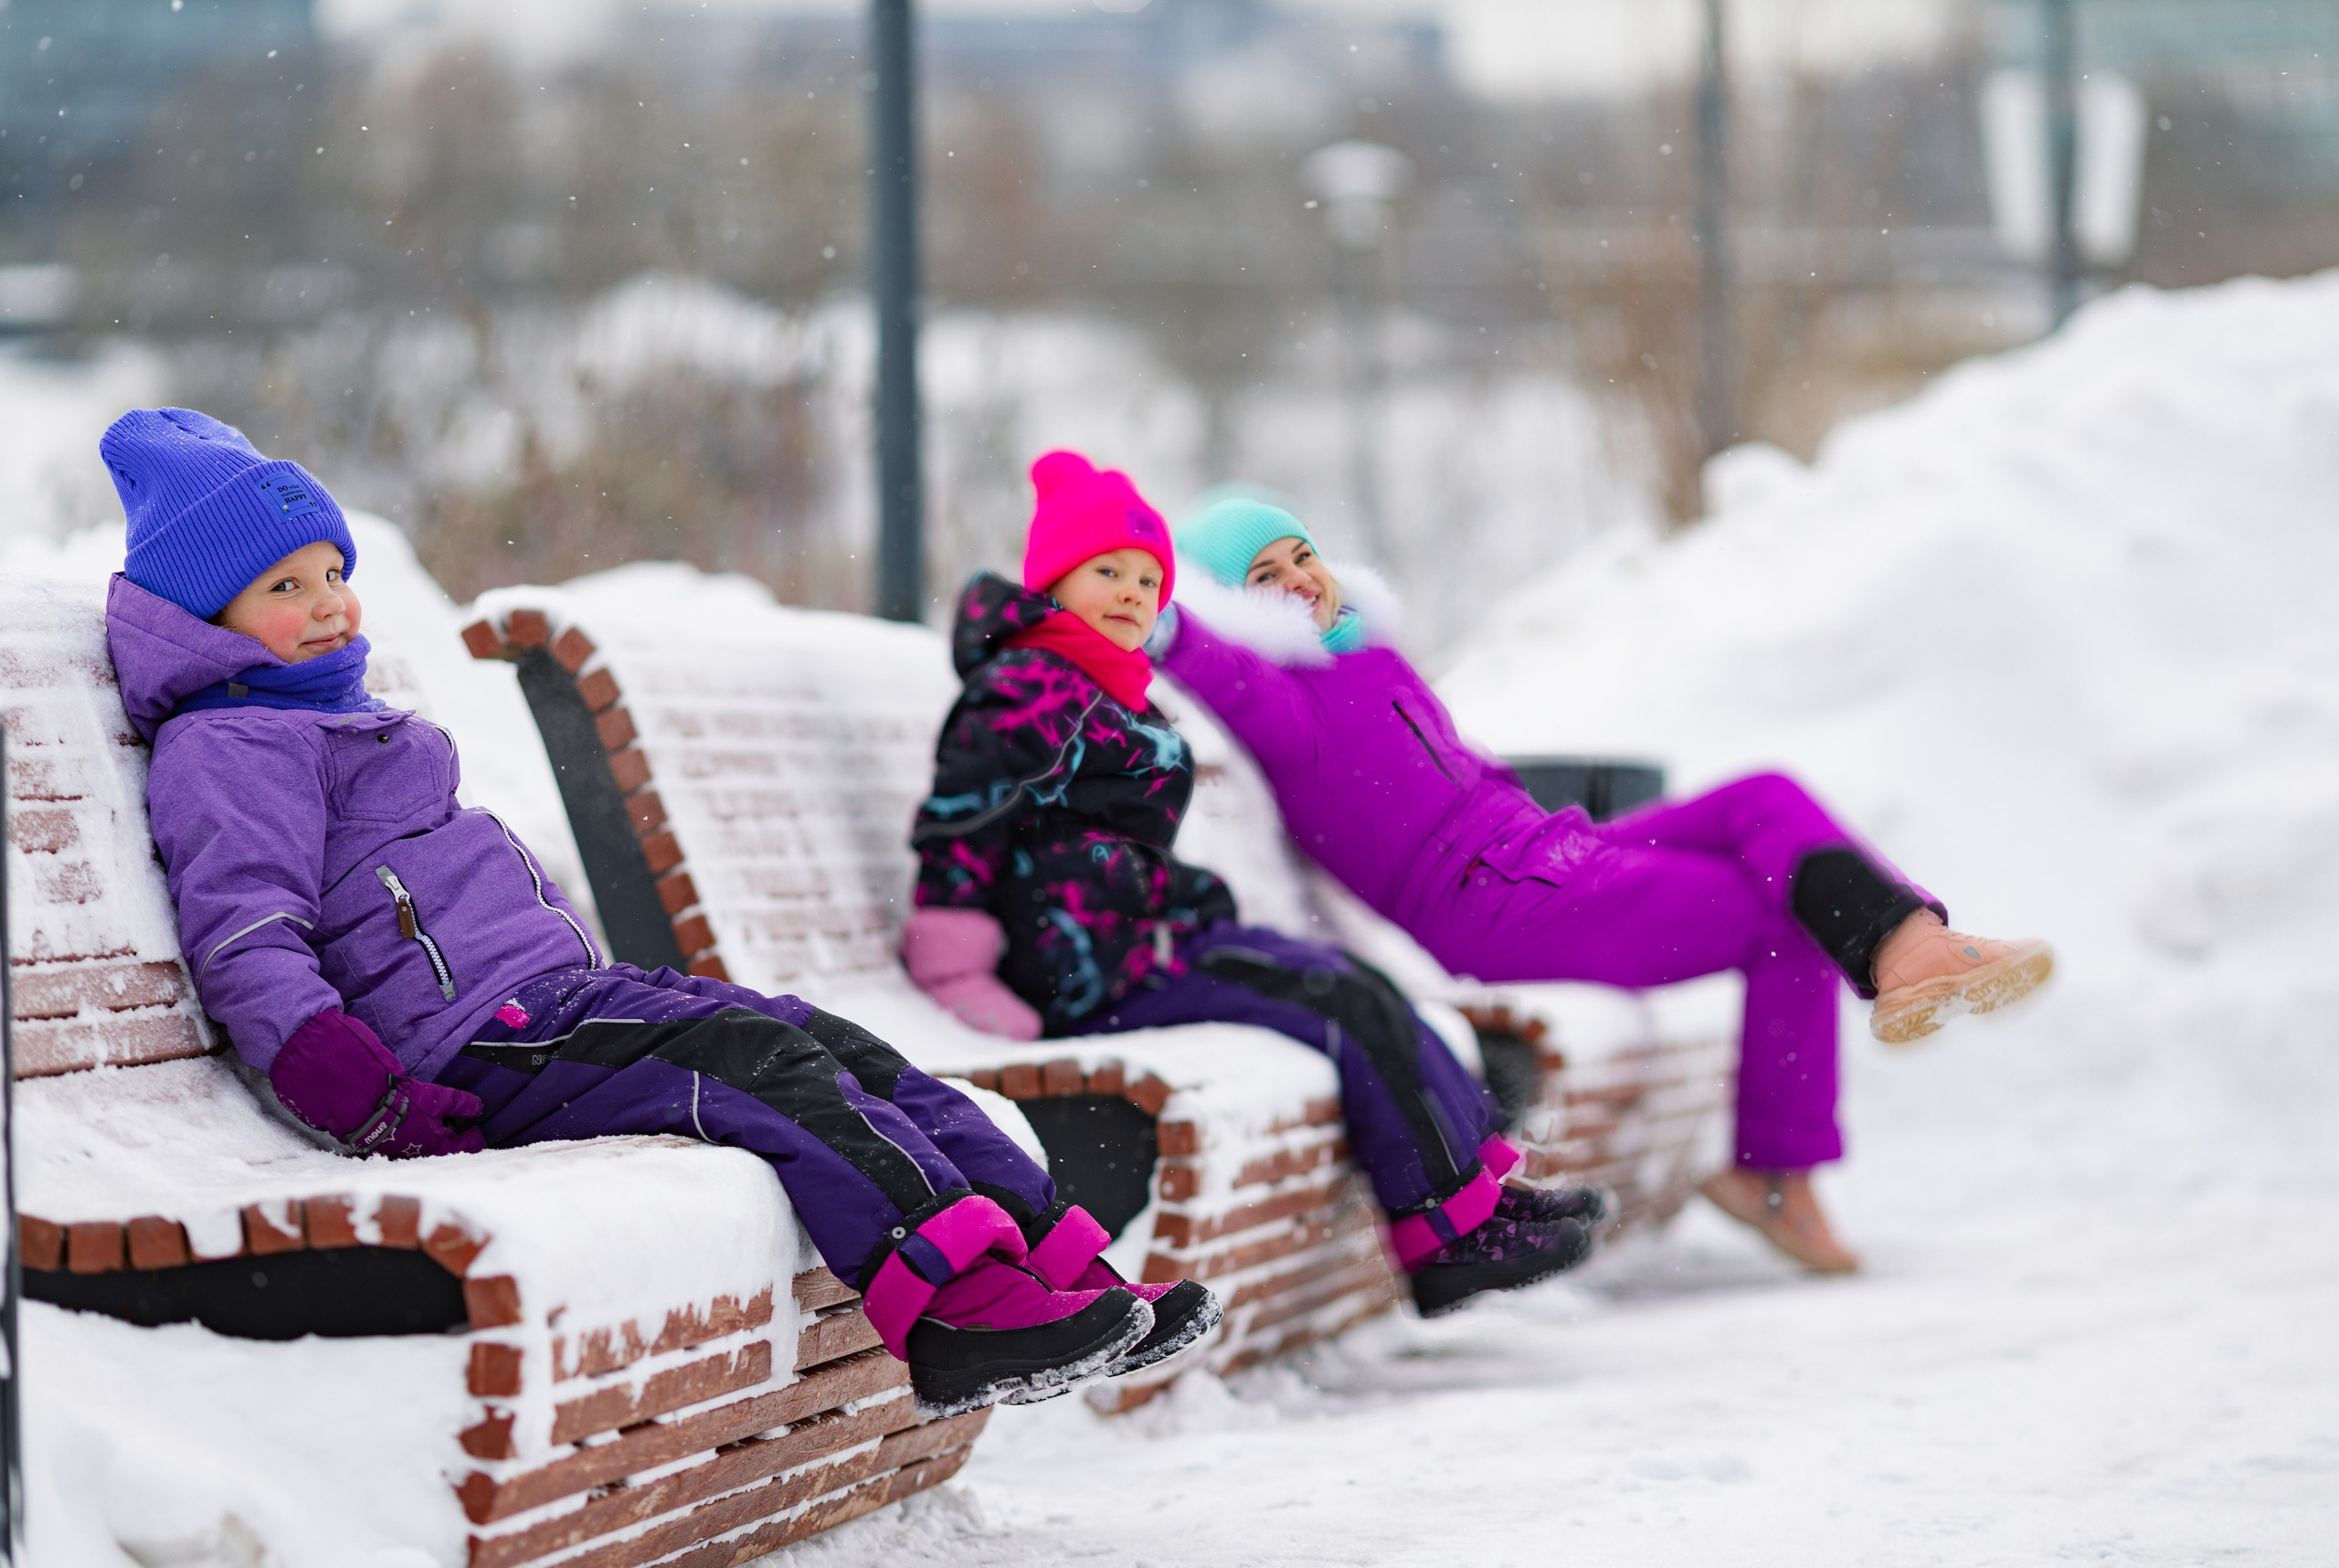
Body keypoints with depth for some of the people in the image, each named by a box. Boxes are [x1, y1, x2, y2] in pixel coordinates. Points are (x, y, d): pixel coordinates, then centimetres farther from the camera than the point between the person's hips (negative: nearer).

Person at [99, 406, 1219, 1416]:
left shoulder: (347, 722, 29)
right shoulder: (225, 749, -5)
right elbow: (246, 947, -17)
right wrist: (357, 1094, -29)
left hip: (562, 989, 10)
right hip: (487, 1044, -10)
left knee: (838, 1047, -3)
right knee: (760, 1060, -26)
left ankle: (1060, 1264, -12)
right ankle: (955, 1309, -37)